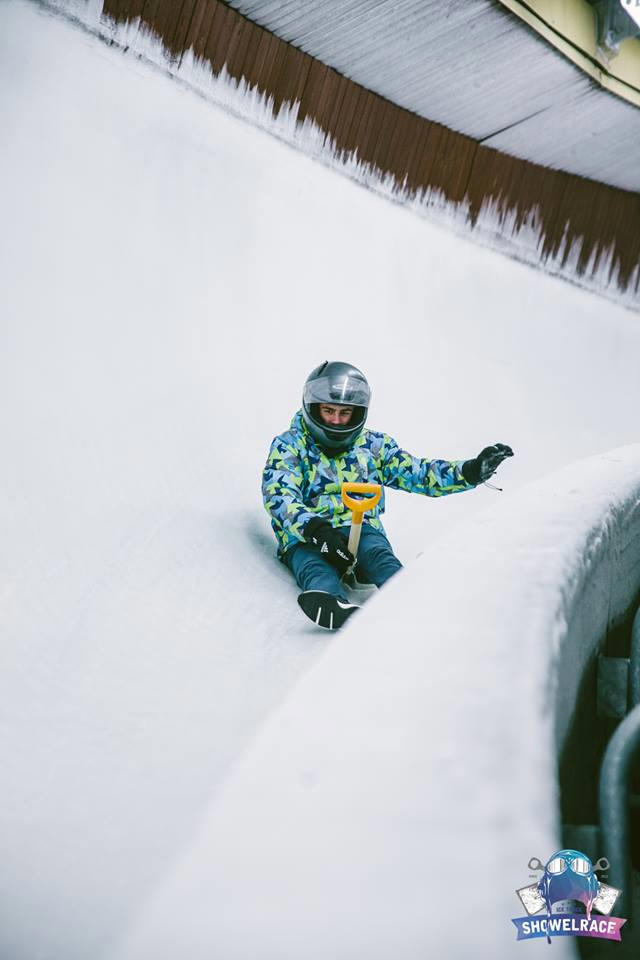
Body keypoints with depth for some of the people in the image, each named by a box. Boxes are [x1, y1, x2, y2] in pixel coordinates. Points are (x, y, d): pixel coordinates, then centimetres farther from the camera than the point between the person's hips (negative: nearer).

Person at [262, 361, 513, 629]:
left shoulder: (373, 444, 19)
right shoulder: (290, 445, 8)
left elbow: (419, 474, 15)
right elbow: (278, 495, -8)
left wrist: (471, 471, -1)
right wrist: (314, 528, -27)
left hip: (361, 530, 2)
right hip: (305, 538, -2)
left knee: (378, 555, -33)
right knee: (315, 568, -37)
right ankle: (331, 604, -70)